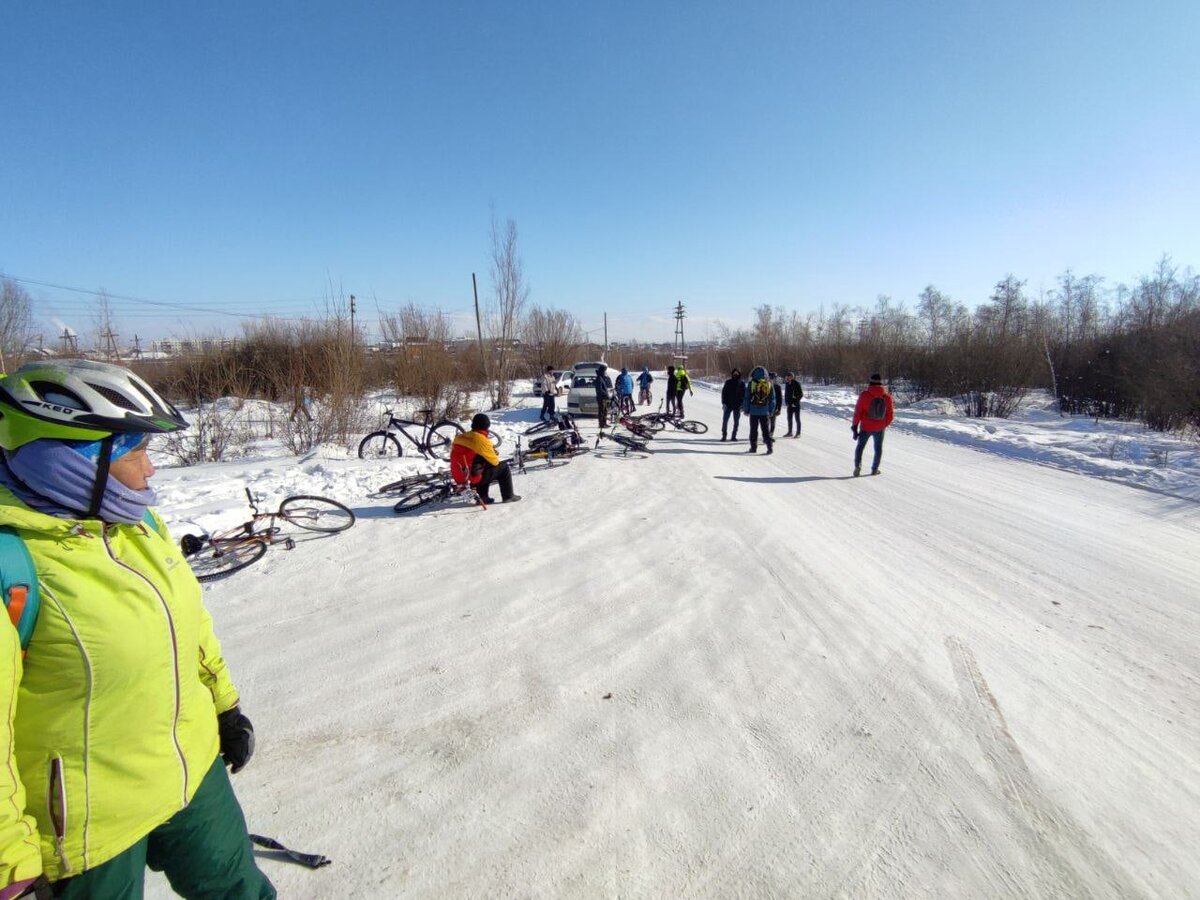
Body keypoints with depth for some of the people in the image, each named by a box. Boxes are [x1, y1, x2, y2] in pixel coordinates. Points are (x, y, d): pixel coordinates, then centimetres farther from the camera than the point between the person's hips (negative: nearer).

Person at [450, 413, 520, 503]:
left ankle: (483, 498, 30)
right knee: (503, 467, 9)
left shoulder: (459, 437, 3)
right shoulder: (482, 440, -17)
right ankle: (508, 497, 15)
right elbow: (495, 461, -6)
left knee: (485, 466, 33)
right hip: (474, 479, -7)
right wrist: (494, 454, 15)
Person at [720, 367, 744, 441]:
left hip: (737, 406, 1)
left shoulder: (742, 383, 2)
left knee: (736, 422, 7)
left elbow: (744, 395, 4)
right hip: (728, 405, -1)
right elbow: (723, 393, 0)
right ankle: (724, 435, 6)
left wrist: (742, 405, -4)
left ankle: (734, 436, 16)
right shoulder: (728, 382, 0)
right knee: (725, 421, -3)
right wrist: (724, 403, -8)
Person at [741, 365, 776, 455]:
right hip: (765, 411, 2)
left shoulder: (752, 384, -5)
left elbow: (747, 398, -3)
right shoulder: (769, 384, 3)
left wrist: (746, 410, 6)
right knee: (766, 430, 6)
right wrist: (771, 411, 13)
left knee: (753, 429, 7)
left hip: (754, 411, -2)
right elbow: (772, 399, 7)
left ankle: (753, 447, 11)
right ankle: (770, 446, -4)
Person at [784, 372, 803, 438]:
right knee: (789, 419, 12)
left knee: (797, 419, 0)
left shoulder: (797, 384, -12)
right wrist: (786, 402, 5)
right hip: (789, 404, 6)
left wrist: (795, 402, -16)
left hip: (796, 405, -6)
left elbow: (801, 395, -11)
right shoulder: (787, 384, 7)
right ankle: (790, 432, 22)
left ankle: (798, 433, 7)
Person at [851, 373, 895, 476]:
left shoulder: (864, 395, -15)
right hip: (880, 428, 2)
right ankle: (874, 469, 23)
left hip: (866, 427, -2)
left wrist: (855, 426, -3)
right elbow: (890, 415, 0)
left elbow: (858, 412, -12)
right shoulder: (887, 397, -7)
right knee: (878, 448, 19)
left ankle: (857, 465, -4)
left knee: (860, 446, 14)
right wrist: (885, 425, 17)